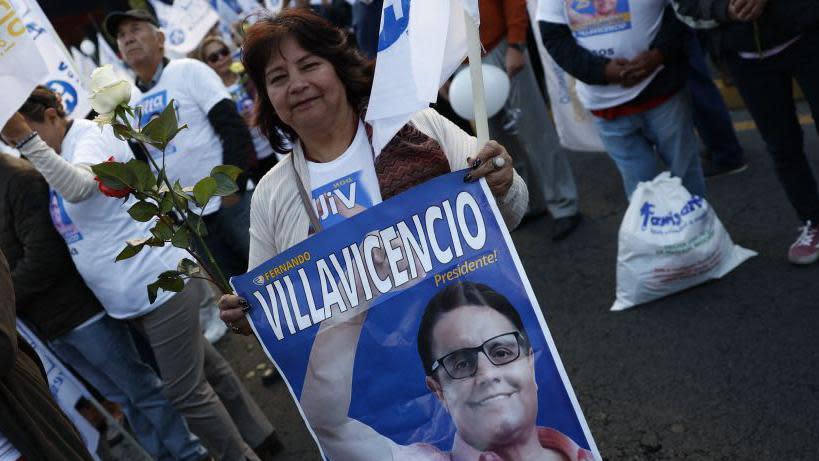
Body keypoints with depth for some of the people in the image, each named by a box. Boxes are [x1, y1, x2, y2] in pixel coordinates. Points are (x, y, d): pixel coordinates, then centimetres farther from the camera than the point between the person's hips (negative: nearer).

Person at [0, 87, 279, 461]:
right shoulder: (59, 156, 13)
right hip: (134, 296, 10)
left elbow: (79, 188, -35)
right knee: (204, 369, 20)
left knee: (186, 392, -3)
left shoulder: (92, 135, -14)